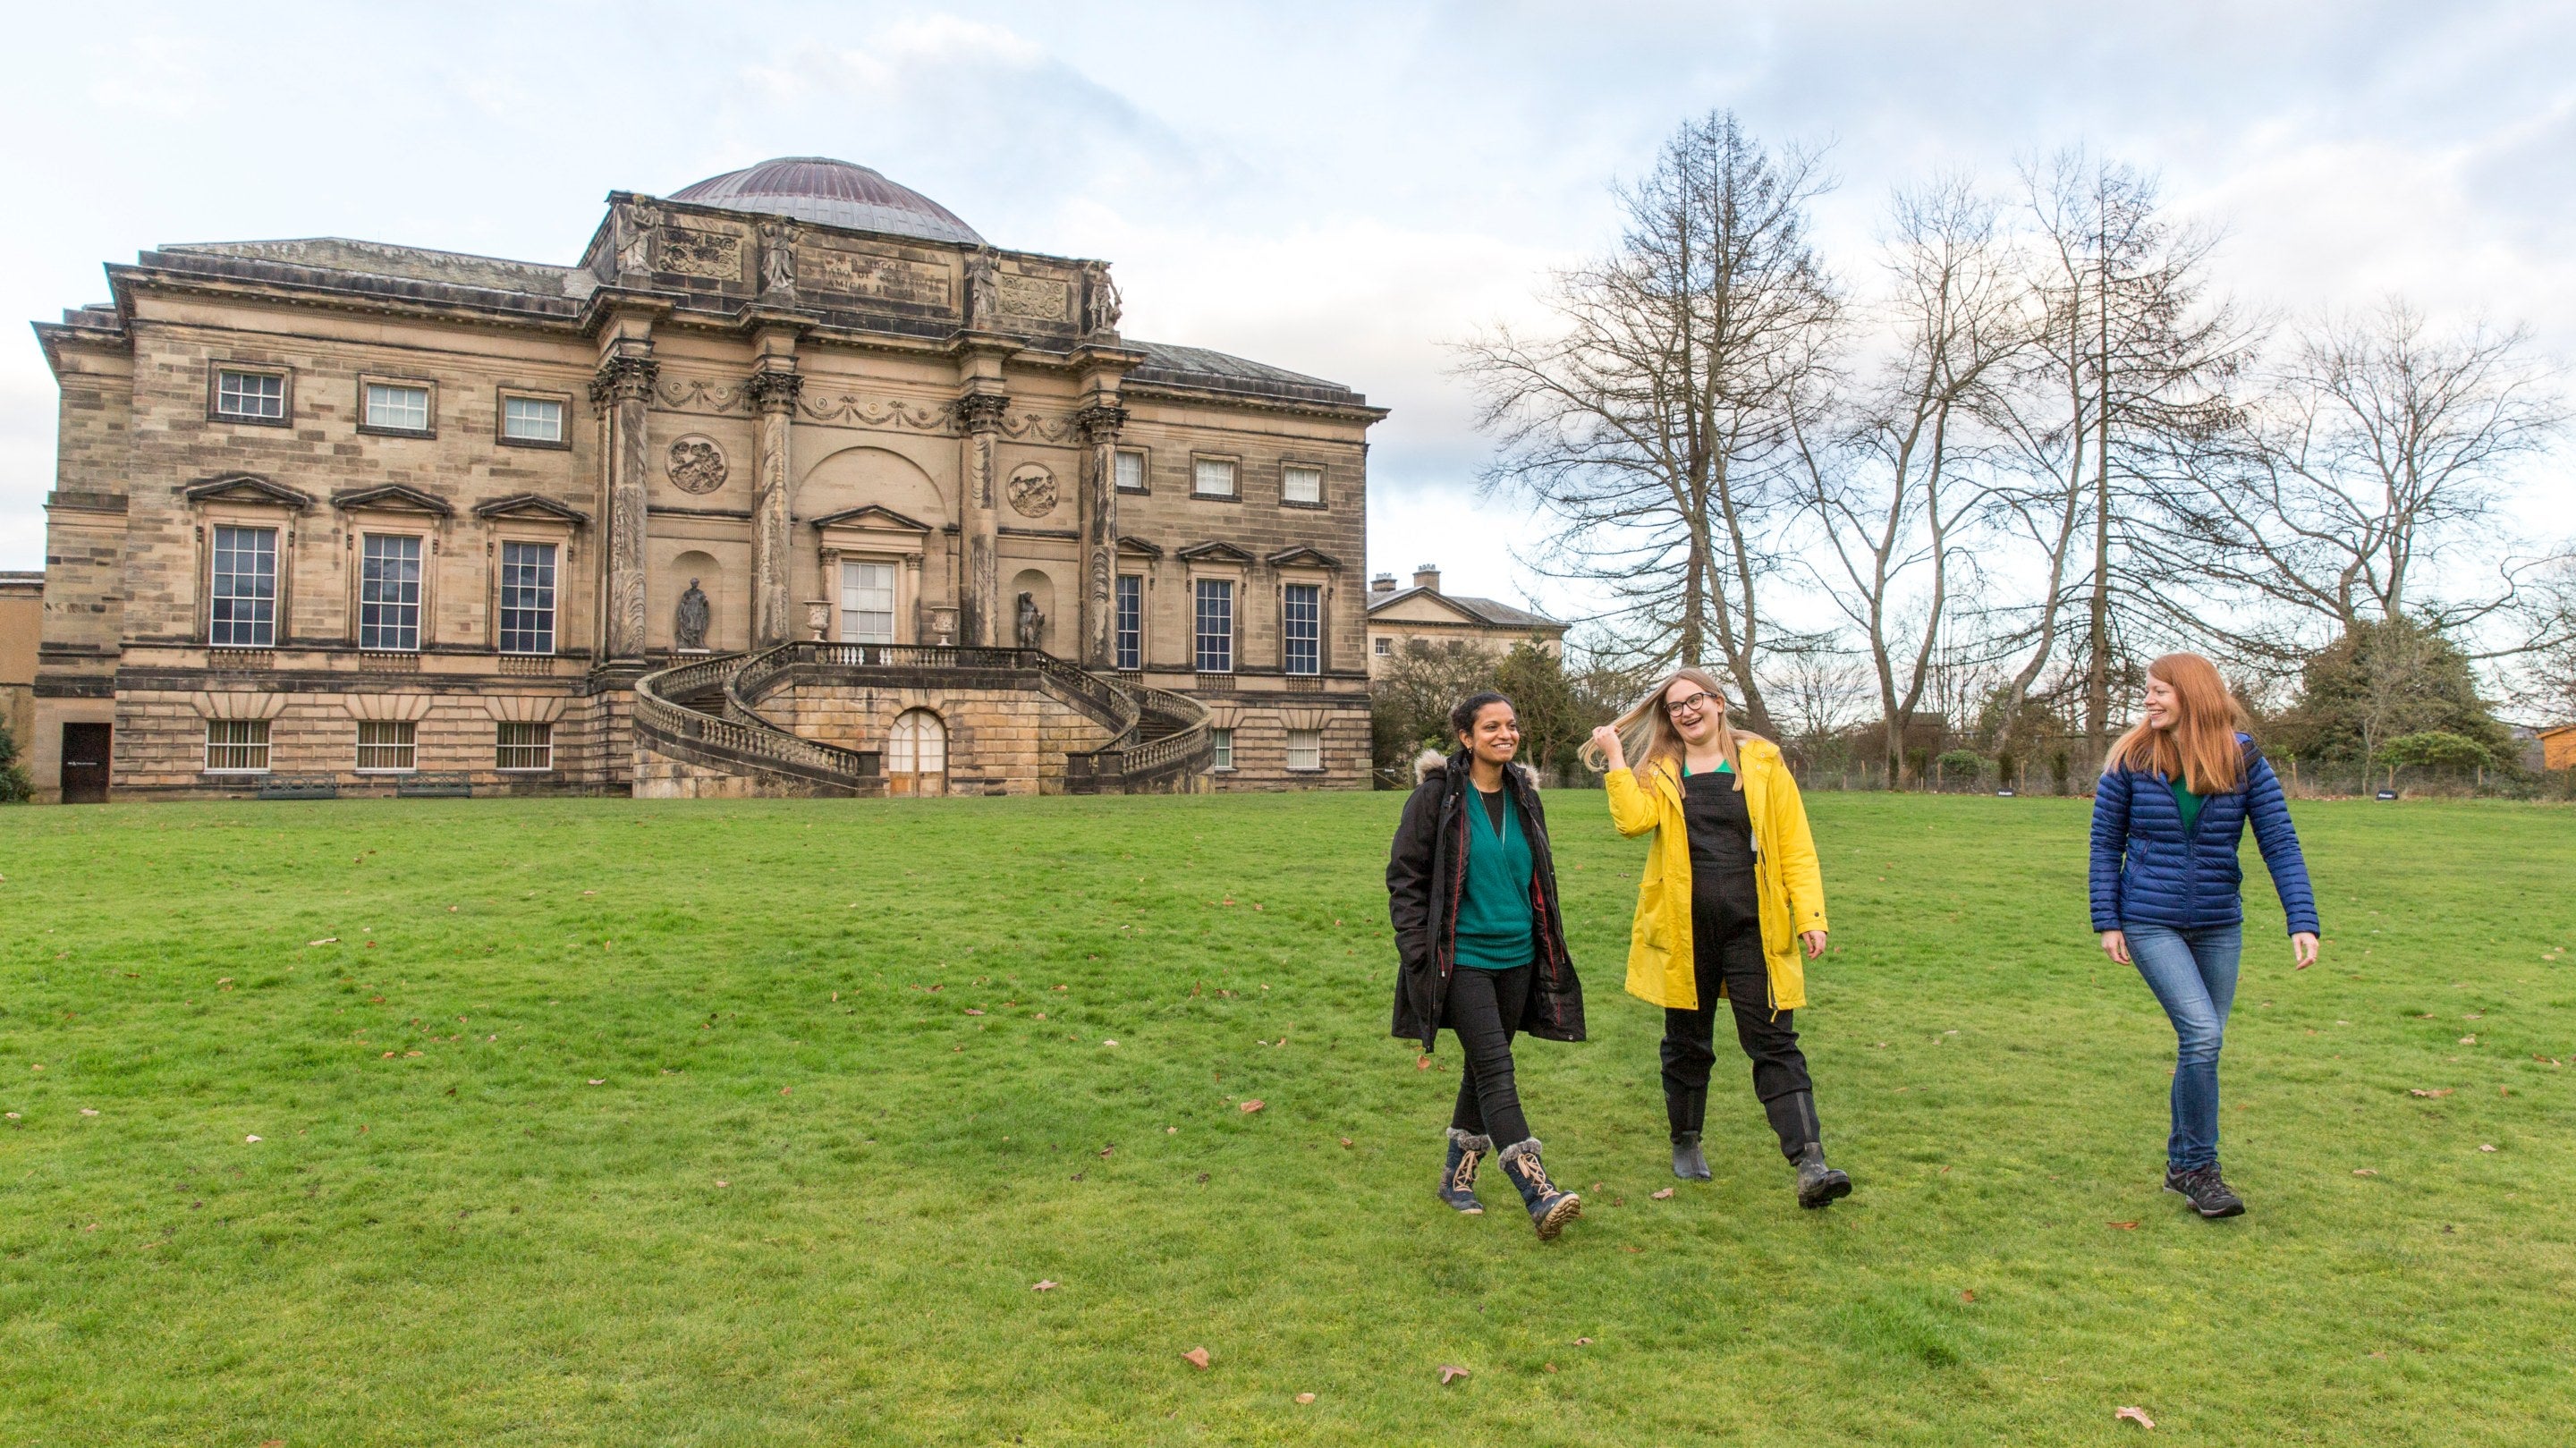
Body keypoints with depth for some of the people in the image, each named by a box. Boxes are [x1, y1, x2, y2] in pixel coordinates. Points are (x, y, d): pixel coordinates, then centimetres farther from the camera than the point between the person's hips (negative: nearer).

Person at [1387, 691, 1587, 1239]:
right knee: (1495, 1070, -12)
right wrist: (1419, 952, -11)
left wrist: (1549, 945, 18)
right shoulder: (1437, 797, -8)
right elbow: (1404, 876, -6)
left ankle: (1457, 1174, 28)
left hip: (1517, 957, 6)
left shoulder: (1524, 797, 9)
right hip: (1463, 958, -6)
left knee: (1483, 1069, 13)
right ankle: (1540, 1196, -14)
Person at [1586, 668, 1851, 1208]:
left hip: (1752, 929, -2)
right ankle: (1686, 1145, 31)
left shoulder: (1762, 762, 4)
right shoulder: (1659, 773, 7)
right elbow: (1634, 819, -14)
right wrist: (1614, 757, -12)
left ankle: (1810, 1166, -7)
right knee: (1686, 1043, 14)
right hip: (1684, 930, 2)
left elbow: (1795, 845, 1)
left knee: (1774, 1043, -4)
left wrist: (1810, 915, -7)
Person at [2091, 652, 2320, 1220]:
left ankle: (2180, 1163, 29)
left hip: (2220, 927, 3)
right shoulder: (2130, 759, -6)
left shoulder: (2243, 759, -4)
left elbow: (2280, 842, -4)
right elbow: (2106, 842, 0)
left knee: (2202, 1043, 11)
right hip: (2151, 924, -3)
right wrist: (2107, 921, -4)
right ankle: (2199, 1167, 0)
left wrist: (2303, 922, -13)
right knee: (2202, 1032, -16)